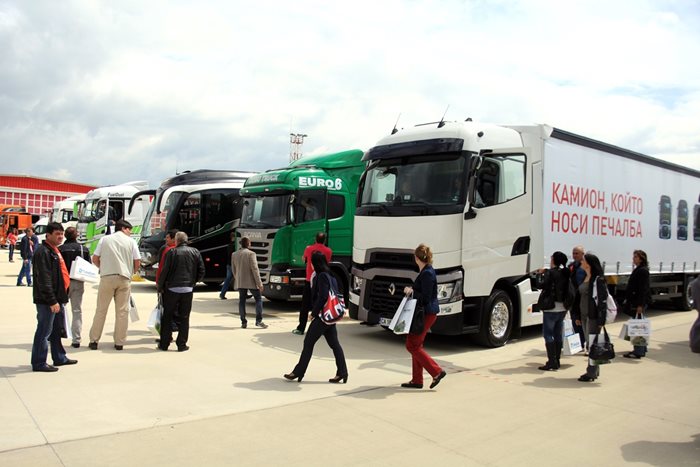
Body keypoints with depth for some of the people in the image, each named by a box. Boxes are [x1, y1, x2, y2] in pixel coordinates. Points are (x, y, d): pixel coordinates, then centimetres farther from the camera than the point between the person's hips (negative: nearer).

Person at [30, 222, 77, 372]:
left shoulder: (54, 250, 18)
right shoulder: (43, 252, -15)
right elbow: (44, 279, -21)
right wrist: (52, 301, -24)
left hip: (56, 299, 10)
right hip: (46, 301, -10)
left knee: (57, 330, 17)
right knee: (44, 331, -3)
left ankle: (59, 358, 28)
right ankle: (39, 363, 4)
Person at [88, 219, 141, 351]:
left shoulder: (105, 239, 8)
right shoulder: (131, 241, 5)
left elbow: (95, 259, 5)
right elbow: (137, 262, 2)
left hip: (107, 277, 1)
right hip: (124, 278, -1)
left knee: (101, 310, 8)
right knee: (122, 311, 6)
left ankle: (94, 341, 11)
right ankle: (119, 342, 8)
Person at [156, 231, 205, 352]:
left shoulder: (171, 252, -5)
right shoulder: (195, 252, 4)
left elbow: (165, 271, -7)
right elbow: (201, 272, 4)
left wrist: (160, 287, 4)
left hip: (172, 289, -2)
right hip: (188, 289, 2)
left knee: (167, 316, 9)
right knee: (184, 317, 8)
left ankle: (164, 344, 13)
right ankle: (182, 345, 8)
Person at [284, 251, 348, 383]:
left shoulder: (322, 276, -14)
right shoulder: (331, 276, 12)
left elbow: (322, 297, -21)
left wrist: (314, 312, -11)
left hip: (322, 315, -9)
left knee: (308, 342, 0)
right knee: (334, 343, 10)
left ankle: (298, 372, 8)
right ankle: (342, 372, 11)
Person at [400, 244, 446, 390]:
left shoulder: (427, 274, -19)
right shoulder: (426, 271, 11)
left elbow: (426, 298, -21)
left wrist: (411, 292, -11)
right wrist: (412, 290, 4)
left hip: (426, 314, -10)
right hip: (425, 313, 10)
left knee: (412, 345, -4)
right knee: (416, 345, 14)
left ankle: (437, 371, -1)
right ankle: (417, 380, 20)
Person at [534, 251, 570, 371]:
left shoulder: (550, 273, -14)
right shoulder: (564, 273, 8)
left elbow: (543, 285, -16)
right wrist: (545, 272, 21)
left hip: (551, 307, -8)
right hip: (562, 307, 8)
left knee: (548, 334, -4)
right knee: (558, 334, 13)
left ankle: (552, 363, -7)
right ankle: (557, 361, 19)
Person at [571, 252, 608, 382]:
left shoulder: (598, 279, -14)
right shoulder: (585, 278, 13)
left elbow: (602, 300, -17)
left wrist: (601, 320, -19)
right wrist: (577, 316, 16)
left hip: (593, 317, -9)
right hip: (584, 316, 9)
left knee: (593, 344, -4)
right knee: (589, 344, 14)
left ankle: (591, 372, 2)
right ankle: (594, 371, 23)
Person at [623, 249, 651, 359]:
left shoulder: (643, 271, -14)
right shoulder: (638, 270, 17)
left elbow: (643, 289, -20)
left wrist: (640, 305, -23)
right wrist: (628, 300, 21)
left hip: (640, 302, -11)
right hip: (635, 302, 11)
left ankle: (638, 352, -9)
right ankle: (642, 350, 25)